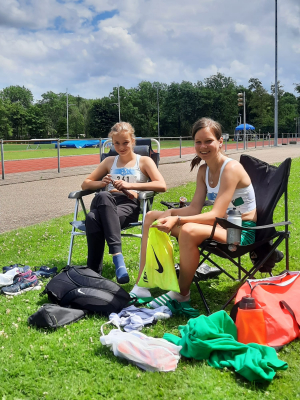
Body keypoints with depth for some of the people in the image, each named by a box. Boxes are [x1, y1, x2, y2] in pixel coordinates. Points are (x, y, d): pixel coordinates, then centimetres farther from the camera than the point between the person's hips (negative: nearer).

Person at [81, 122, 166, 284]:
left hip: (129, 205, -3)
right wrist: (102, 183, 3)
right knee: (96, 211, -38)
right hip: (106, 204, 3)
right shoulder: (109, 161, 28)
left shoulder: (144, 161, 16)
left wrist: (130, 185, -9)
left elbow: (162, 186, -1)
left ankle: (94, 270, -36)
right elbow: (85, 184, 27)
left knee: (94, 219, -37)